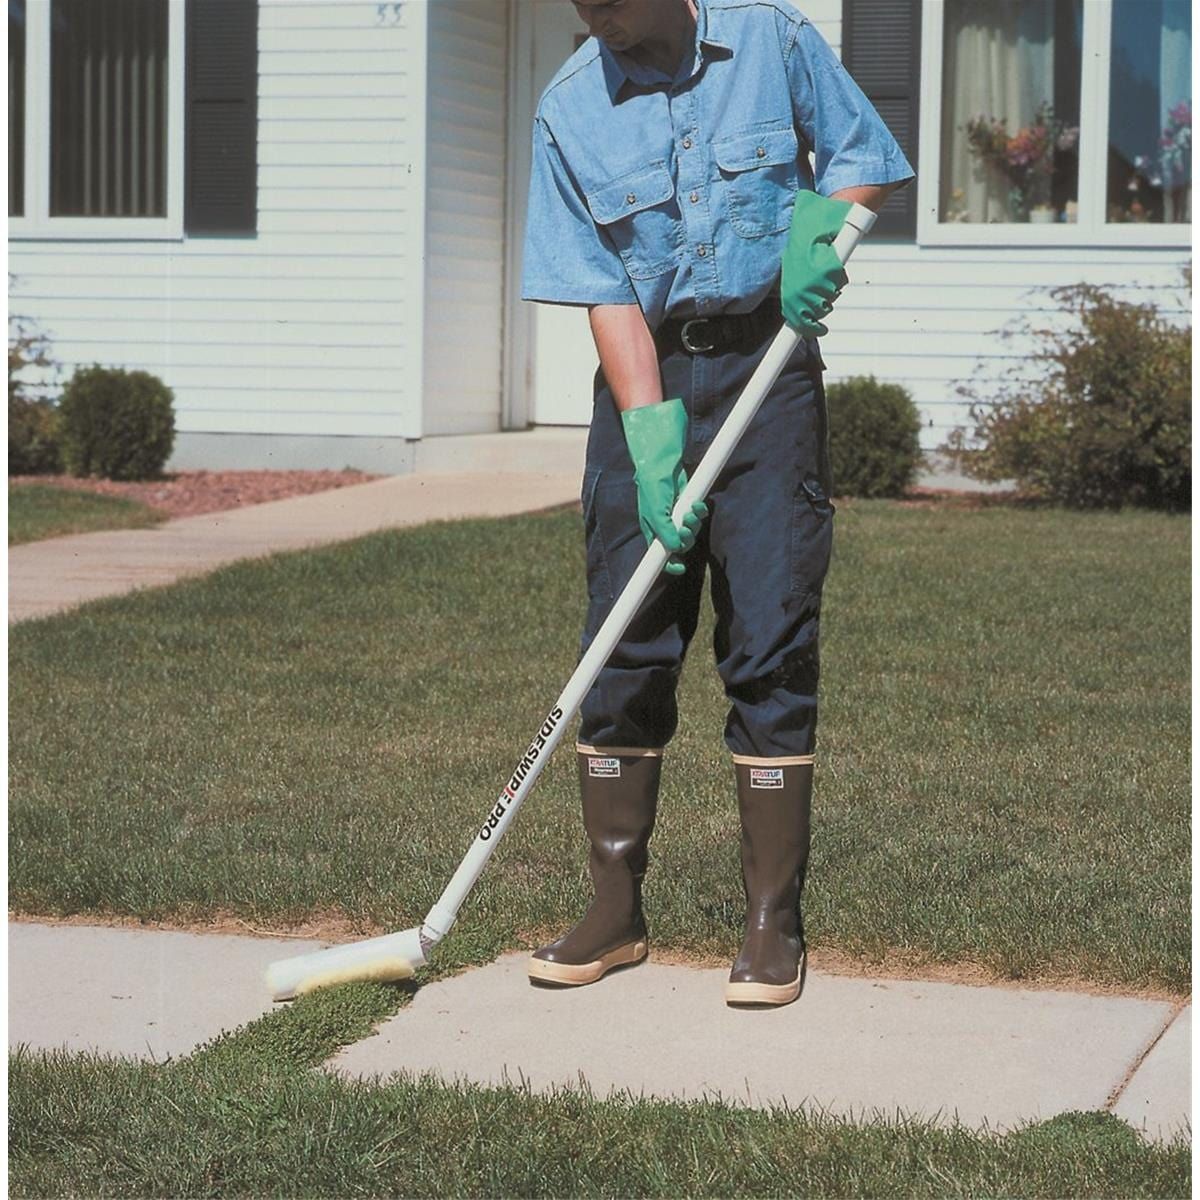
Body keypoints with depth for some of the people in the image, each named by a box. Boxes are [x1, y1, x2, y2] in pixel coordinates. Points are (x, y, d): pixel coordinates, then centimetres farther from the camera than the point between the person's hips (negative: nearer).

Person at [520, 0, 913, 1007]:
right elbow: (605, 291, -5)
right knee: (626, 648, 2)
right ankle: (617, 912, 13)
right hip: (646, 376, 1)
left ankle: (775, 924, 2)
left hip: (768, 369, -1)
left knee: (771, 648, -4)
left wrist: (820, 227, -13)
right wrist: (650, 434, -16)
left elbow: (865, 155, 9)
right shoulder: (570, 110, -1)